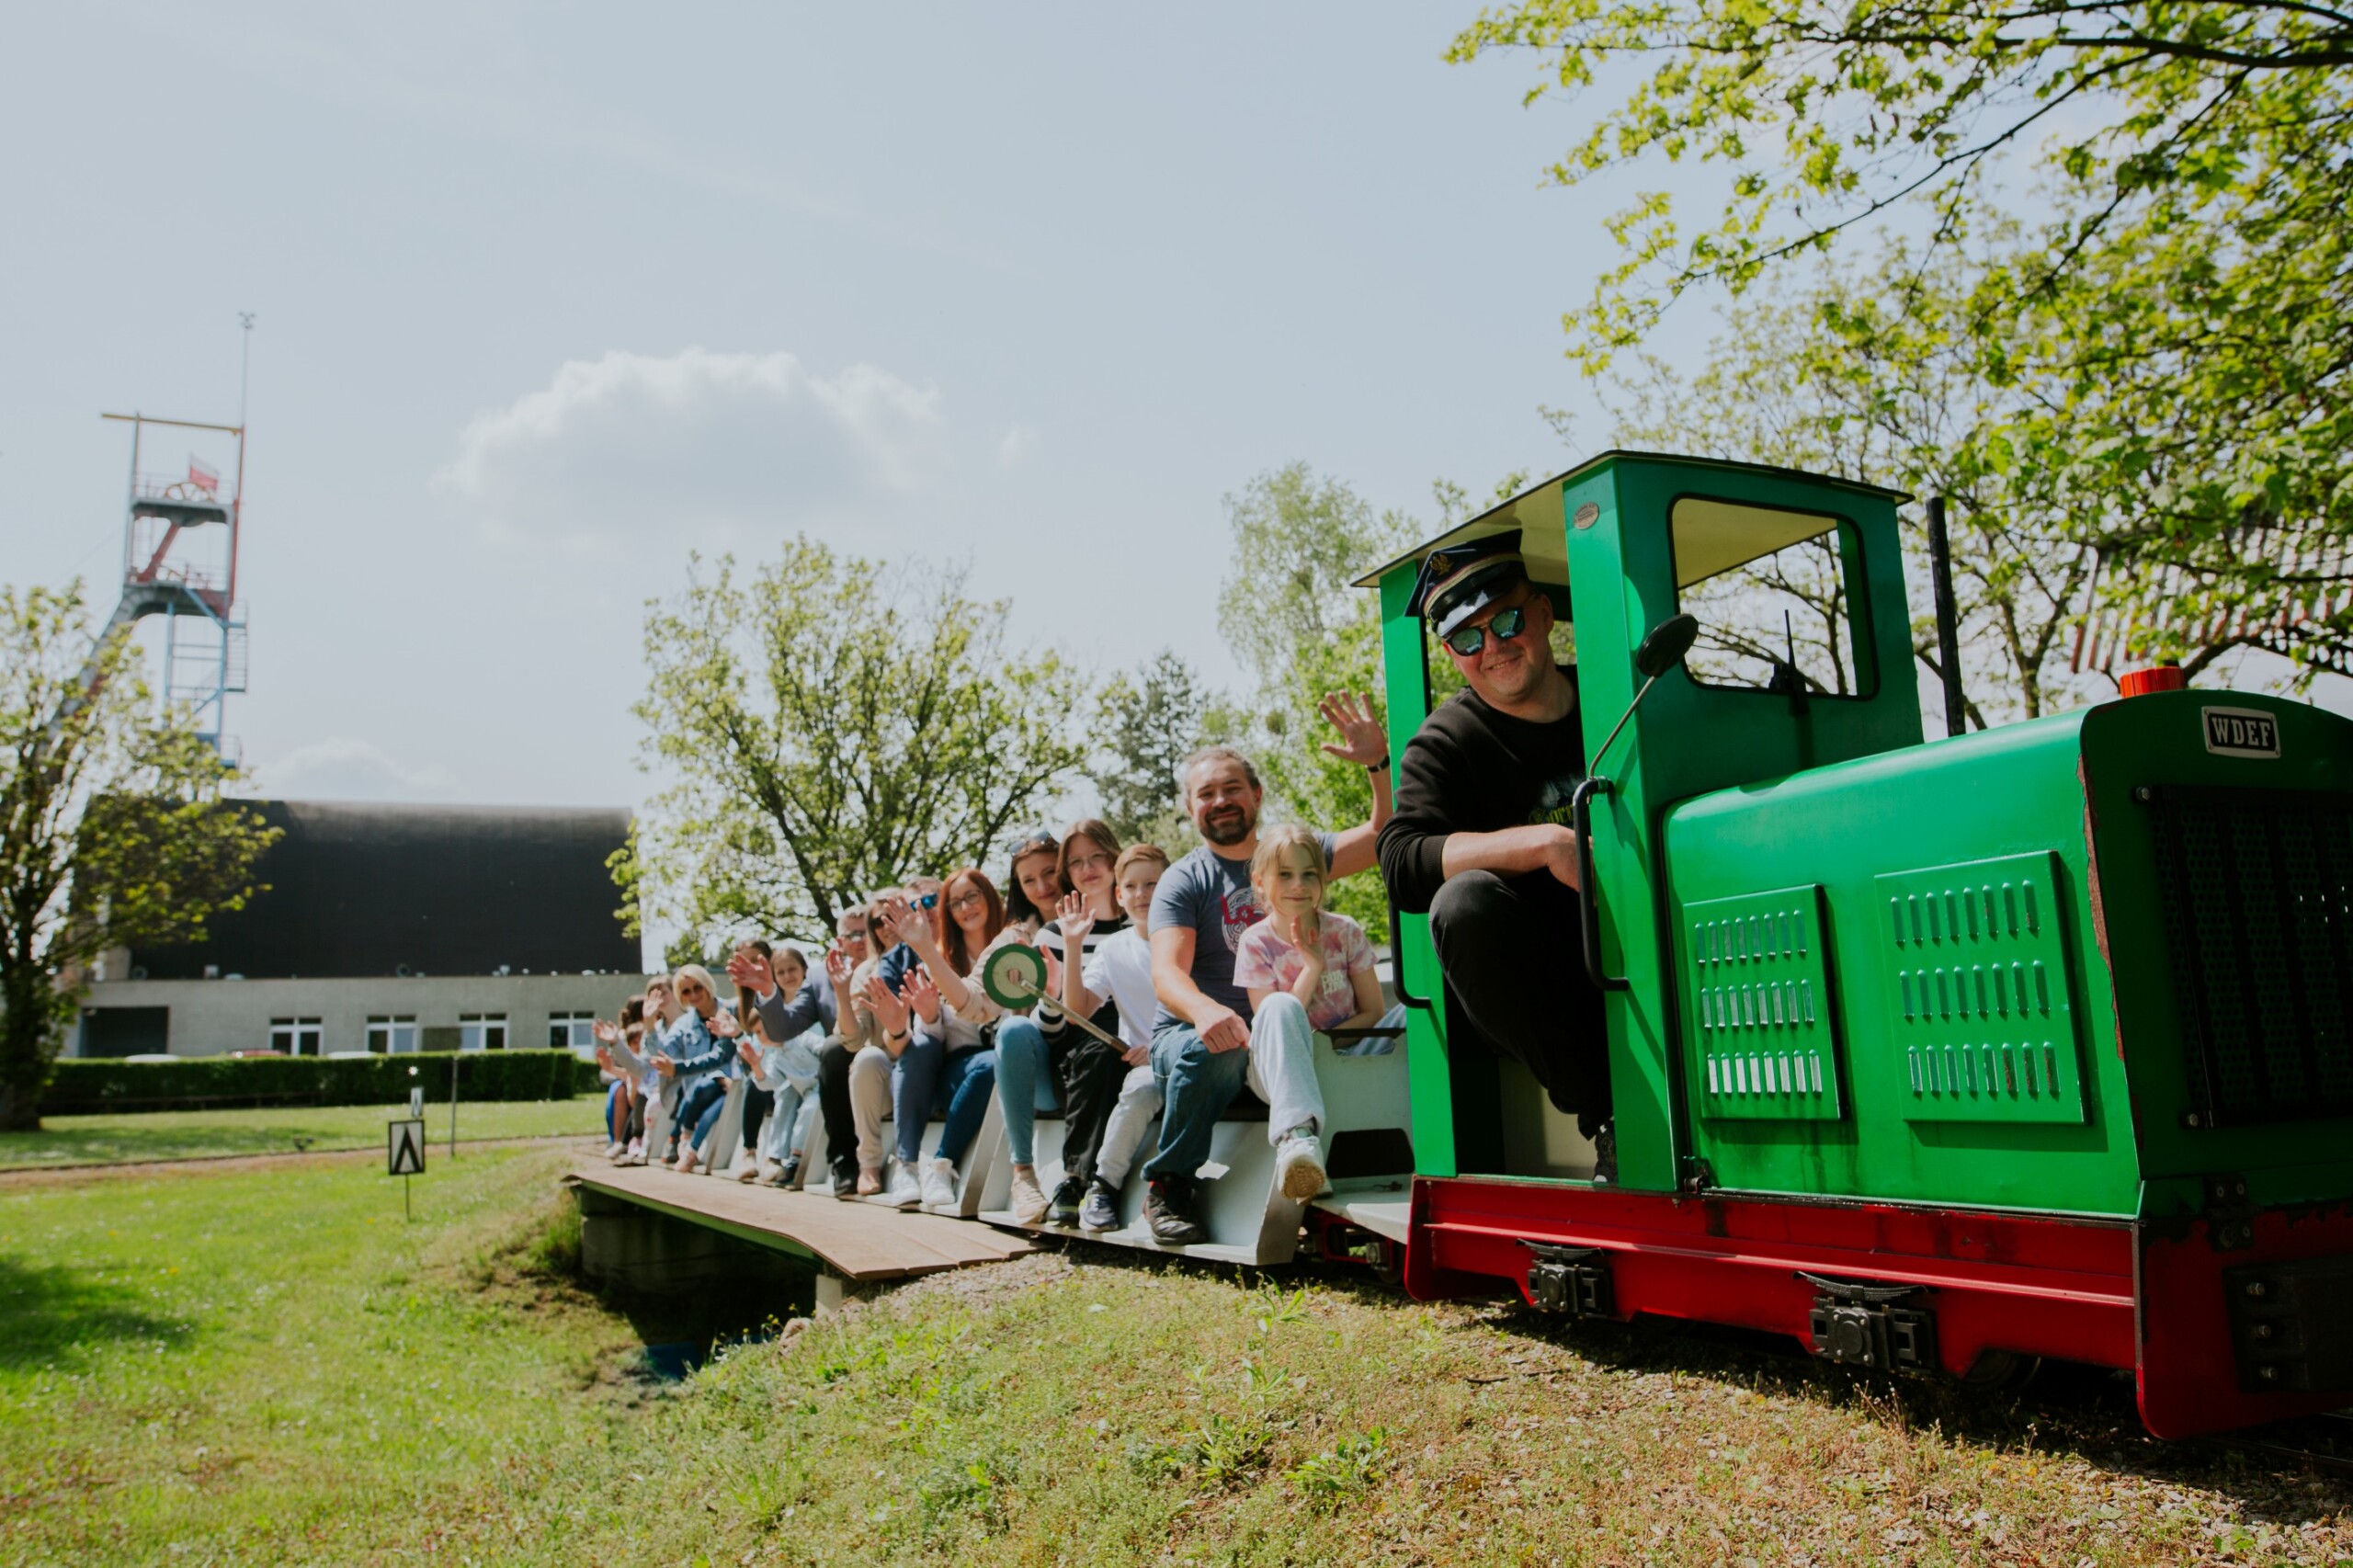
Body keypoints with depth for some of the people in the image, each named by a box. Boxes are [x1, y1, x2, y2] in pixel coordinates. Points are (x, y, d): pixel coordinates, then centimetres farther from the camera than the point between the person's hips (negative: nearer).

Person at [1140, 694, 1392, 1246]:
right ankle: (1169, 1183, -17)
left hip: (1271, 1035, 1)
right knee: (1214, 1047, -37)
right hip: (1187, 1032, -1)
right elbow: (1167, 973, -15)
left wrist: (1379, 763, -20)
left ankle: (1297, 1138, -60)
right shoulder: (1184, 881, 2)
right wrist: (1206, 1011, -38)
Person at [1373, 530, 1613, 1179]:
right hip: (1542, 994, -1)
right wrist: (1545, 844, -29)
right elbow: (1402, 864, -17)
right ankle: (1607, 1120, -21)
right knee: (1465, 901, -33)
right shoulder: (1446, 743, 0)